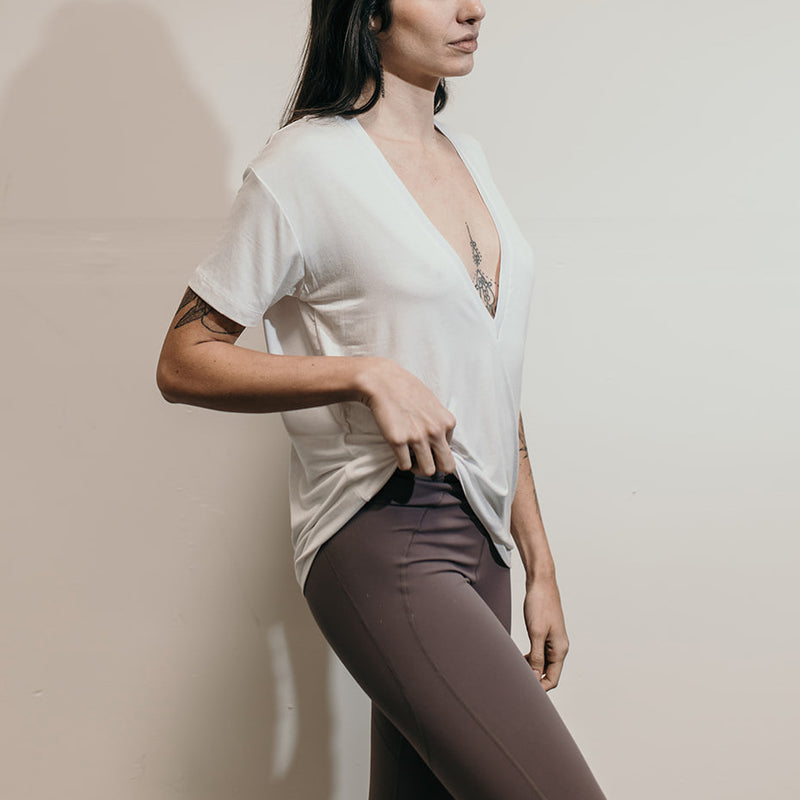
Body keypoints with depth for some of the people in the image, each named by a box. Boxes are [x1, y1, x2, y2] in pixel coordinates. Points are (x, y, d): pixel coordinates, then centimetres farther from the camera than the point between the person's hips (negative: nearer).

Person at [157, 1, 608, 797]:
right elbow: (183, 361, -6)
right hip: (382, 544, -7)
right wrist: (367, 373, -18)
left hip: (477, 542, 8)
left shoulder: (466, 156, 15)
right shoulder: (308, 163, -8)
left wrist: (539, 567, 16)